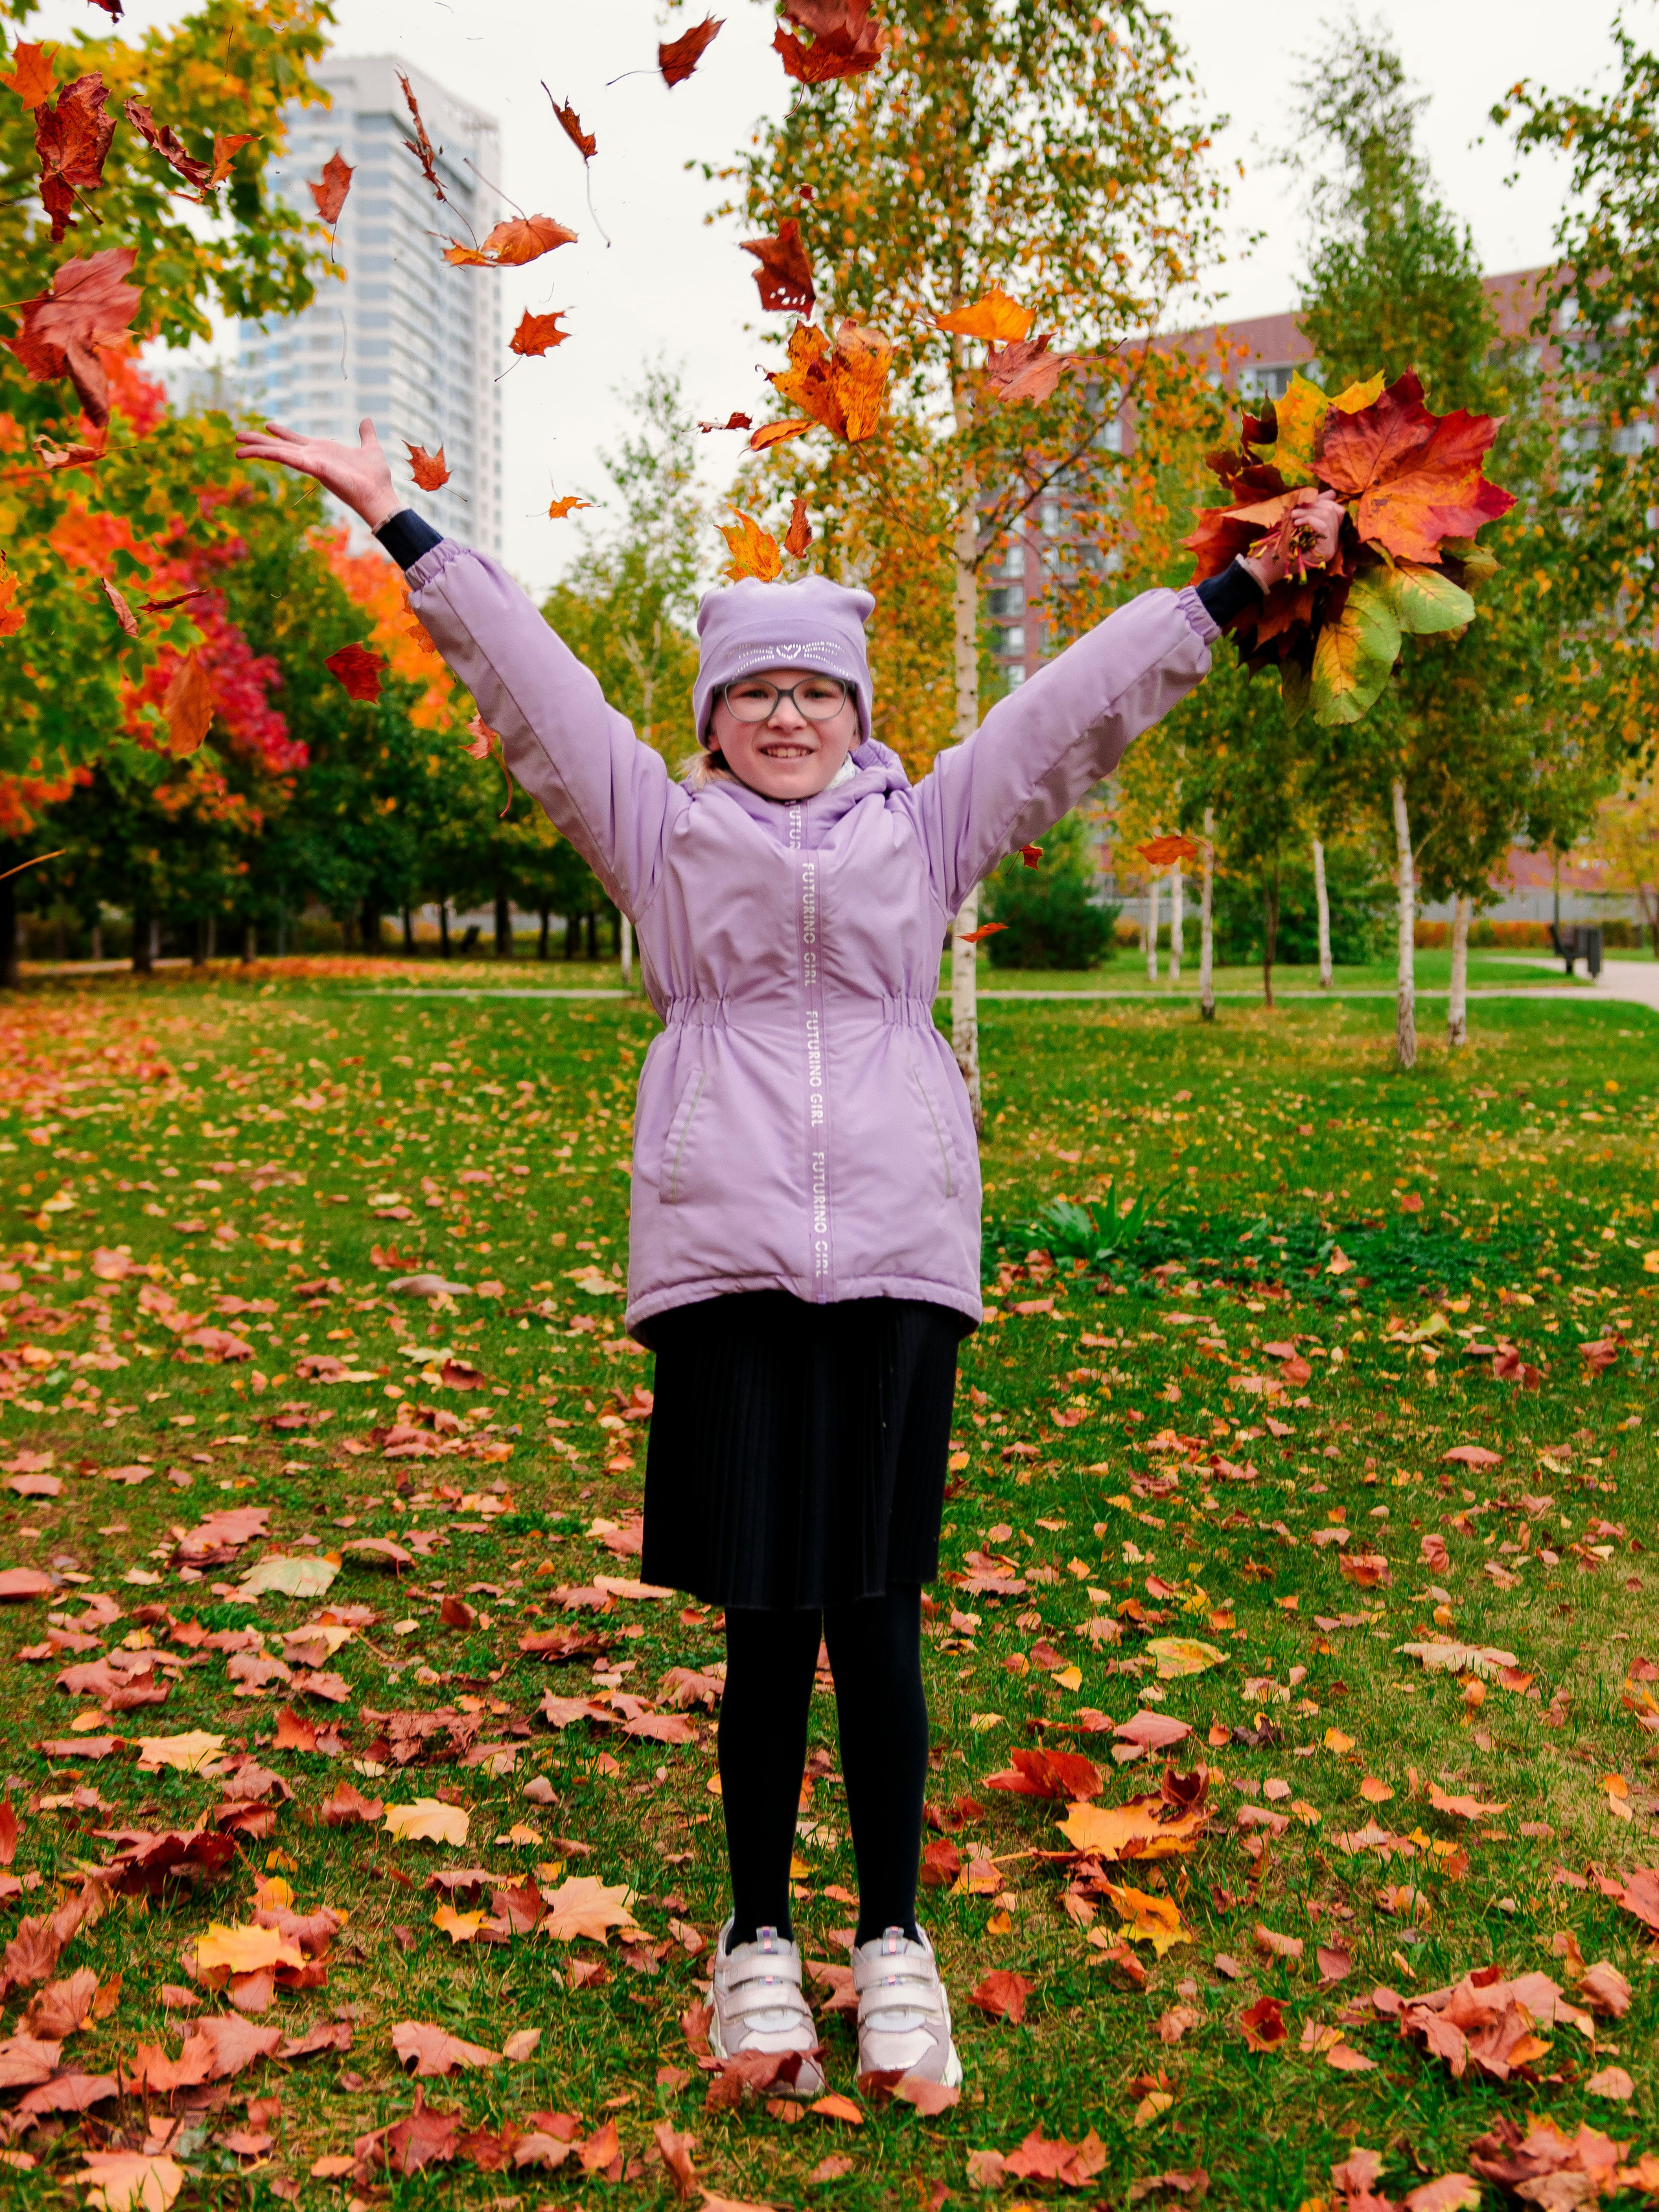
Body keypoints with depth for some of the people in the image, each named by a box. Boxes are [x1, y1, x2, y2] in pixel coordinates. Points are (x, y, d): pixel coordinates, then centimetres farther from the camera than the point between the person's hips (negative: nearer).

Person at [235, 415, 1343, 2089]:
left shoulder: (926, 826, 18)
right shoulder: (661, 831, 16)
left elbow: (1087, 694, 18)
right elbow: (527, 674, 15)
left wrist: (1236, 584, 18)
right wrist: (395, 525, 15)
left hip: (895, 1253, 1)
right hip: (724, 1255, 0)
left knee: (873, 1608, 2)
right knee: (763, 1618, 1)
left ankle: (892, 1936, 18)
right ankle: (758, 1937, 19)